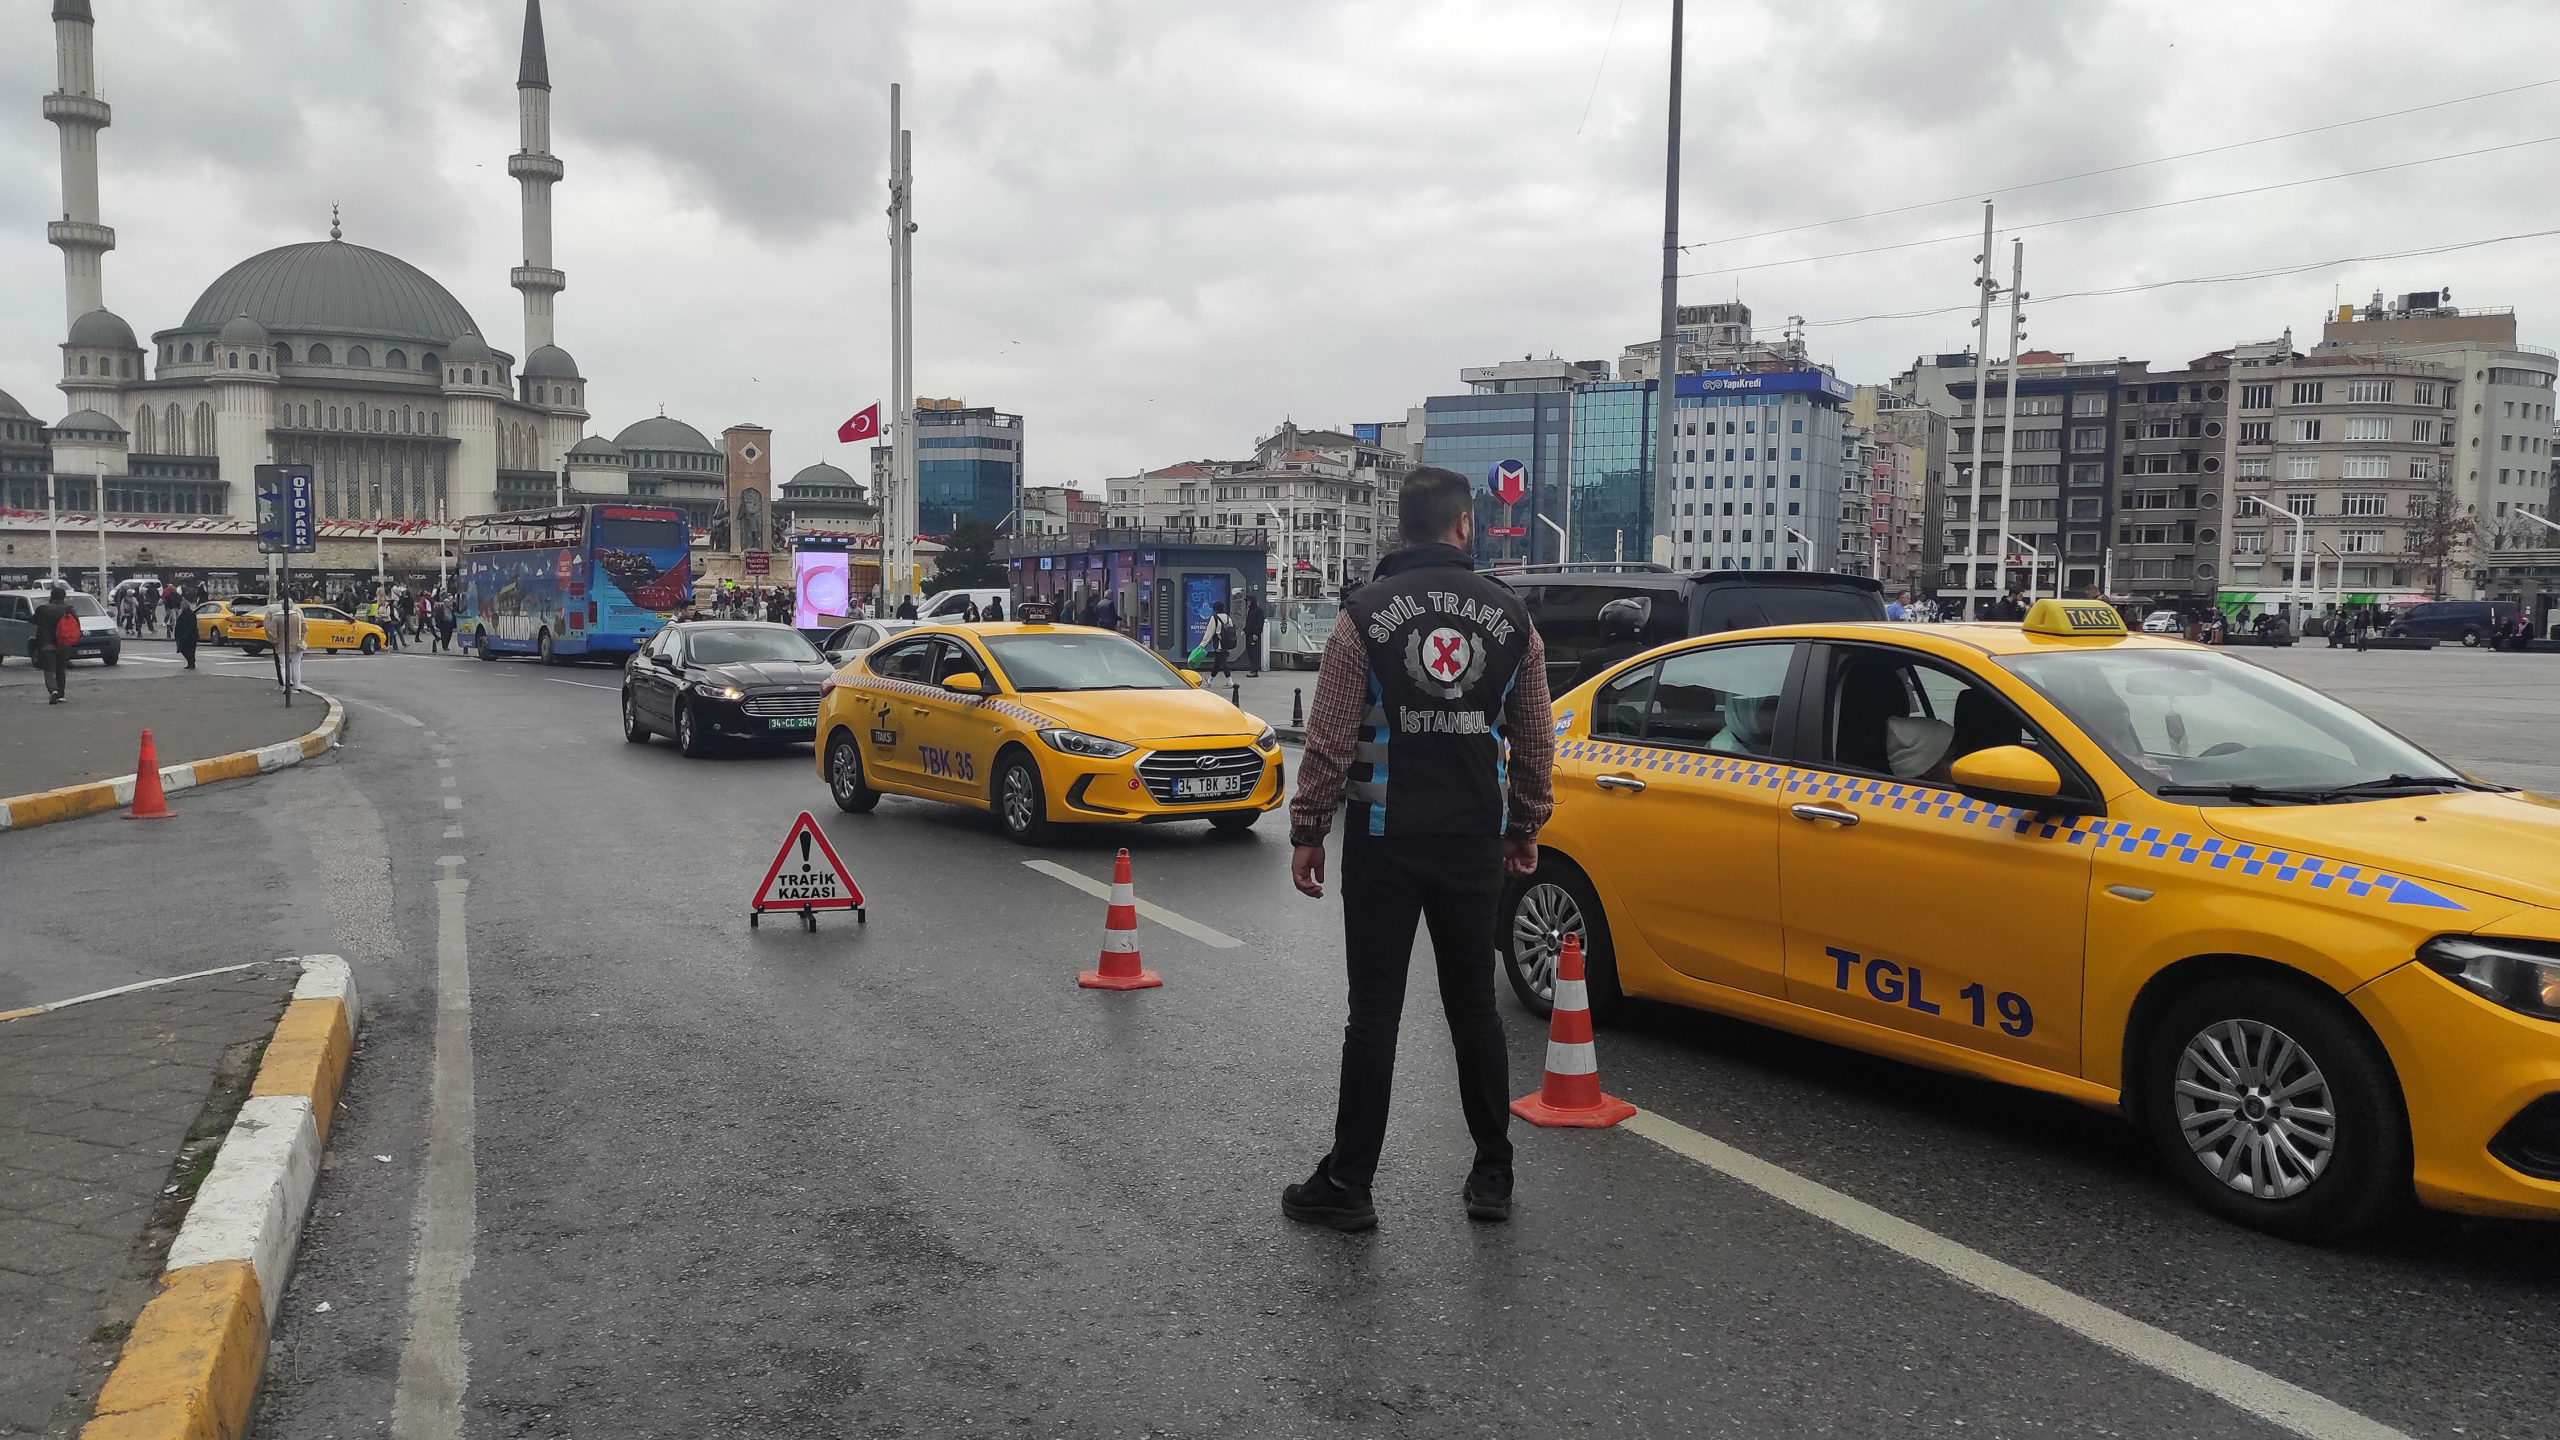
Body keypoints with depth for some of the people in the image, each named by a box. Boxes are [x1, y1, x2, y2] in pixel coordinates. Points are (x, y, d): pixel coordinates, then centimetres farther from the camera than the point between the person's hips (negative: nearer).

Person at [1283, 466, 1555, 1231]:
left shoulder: (1366, 614, -7)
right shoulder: (1510, 616, 3)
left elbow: (1330, 737, -9)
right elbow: (1534, 739, 9)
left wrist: (1307, 830, 0)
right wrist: (1526, 827, 20)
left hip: (1385, 838, -3)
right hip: (1473, 840, 3)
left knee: (1375, 1012, 1)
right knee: (1473, 1005, 13)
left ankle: (1348, 1184, 7)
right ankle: (1492, 1175, 19)